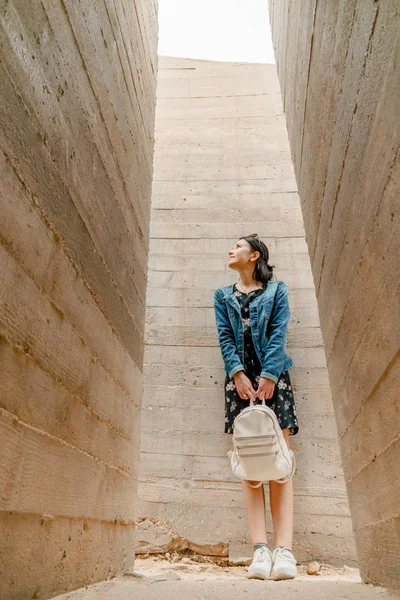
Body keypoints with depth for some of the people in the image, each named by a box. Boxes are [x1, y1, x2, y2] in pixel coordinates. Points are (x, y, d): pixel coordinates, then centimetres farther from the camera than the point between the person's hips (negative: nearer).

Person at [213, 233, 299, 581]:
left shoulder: (277, 290, 12)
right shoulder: (223, 295, 19)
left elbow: (278, 334, -1)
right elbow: (225, 337, 6)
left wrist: (269, 376, -14)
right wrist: (238, 373, -10)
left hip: (273, 376, -2)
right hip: (240, 378, 2)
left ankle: (285, 549, -10)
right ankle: (261, 549, -7)